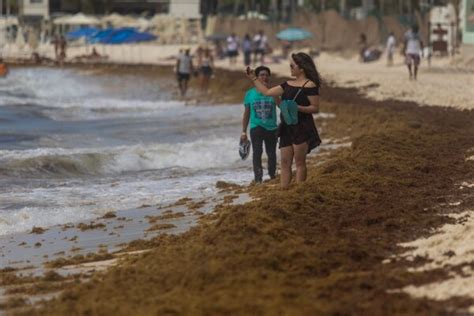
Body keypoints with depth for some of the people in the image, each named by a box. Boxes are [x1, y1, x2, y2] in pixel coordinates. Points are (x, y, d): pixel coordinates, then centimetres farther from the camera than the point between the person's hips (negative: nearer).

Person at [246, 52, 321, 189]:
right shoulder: (288, 84, 15)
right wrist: (253, 78, 17)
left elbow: (315, 108, -11)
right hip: (287, 127, 7)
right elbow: (267, 92, 17)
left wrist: (297, 108, -22)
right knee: (285, 162, 3)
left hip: (302, 128, -7)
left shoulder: (310, 86, -8)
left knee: (299, 162, -4)